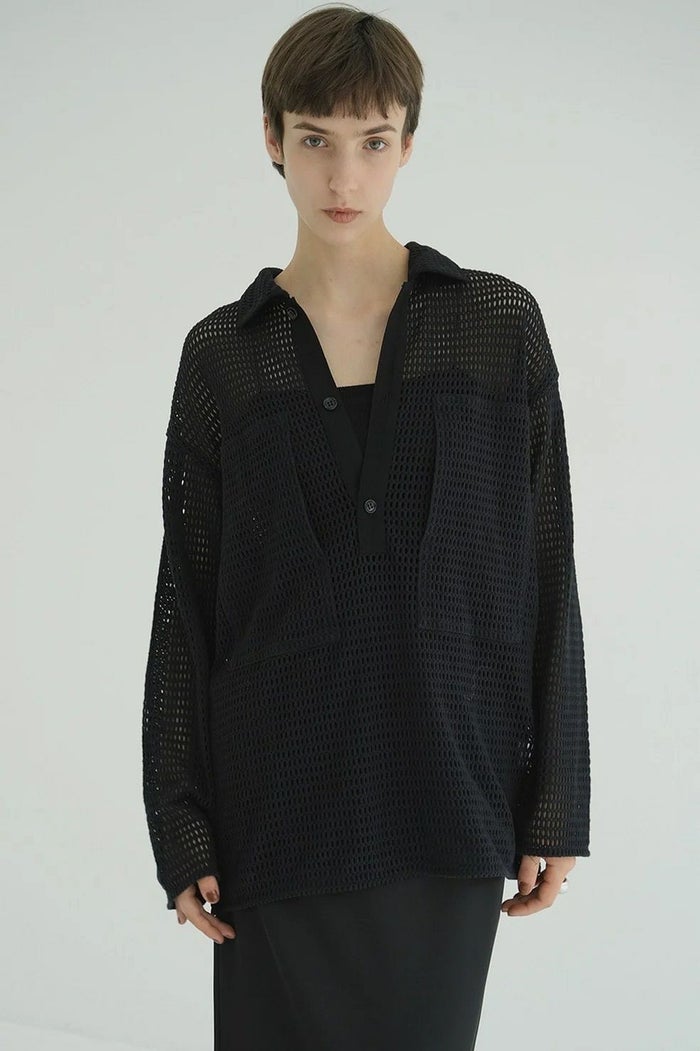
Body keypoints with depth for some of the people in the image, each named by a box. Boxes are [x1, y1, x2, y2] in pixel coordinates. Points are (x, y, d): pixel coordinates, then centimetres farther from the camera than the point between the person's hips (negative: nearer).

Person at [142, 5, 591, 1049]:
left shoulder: (500, 324, 2)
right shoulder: (222, 354, 3)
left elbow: (545, 569, 2)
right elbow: (187, 597, 4)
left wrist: (557, 804, -1)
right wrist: (179, 826, 0)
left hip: (449, 793, 0)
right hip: (281, 797, 0)